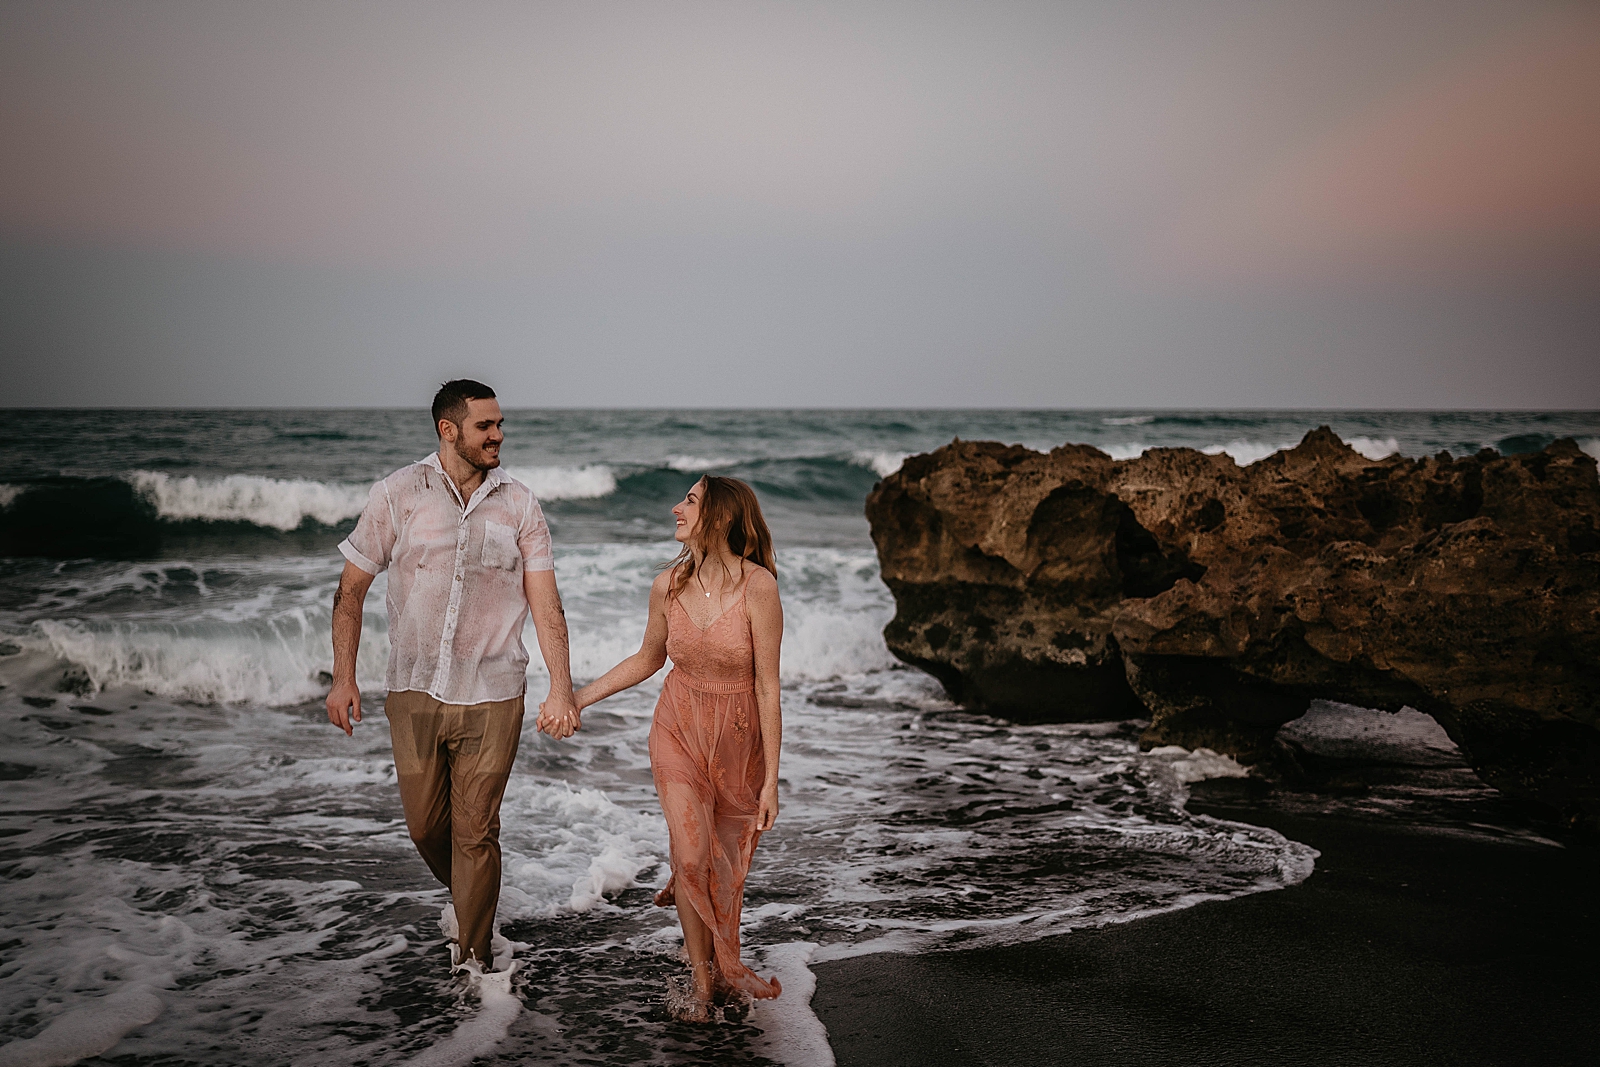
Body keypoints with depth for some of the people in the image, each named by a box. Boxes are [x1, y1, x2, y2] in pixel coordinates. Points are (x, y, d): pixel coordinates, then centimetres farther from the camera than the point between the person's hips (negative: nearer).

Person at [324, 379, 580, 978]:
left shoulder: (517, 503, 1)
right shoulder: (399, 494, -3)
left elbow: (545, 604, -1)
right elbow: (352, 588, 2)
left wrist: (561, 690, -9)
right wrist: (343, 678, -4)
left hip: (491, 697, -1)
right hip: (414, 692, 1)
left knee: (476, 831, 2)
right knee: (425, 823, 12)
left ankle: (472, 956, 18)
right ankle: (462, 894, 44)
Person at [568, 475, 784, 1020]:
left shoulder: (757, 586, -22)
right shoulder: (668, 586, -8)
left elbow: (767, 687, -17)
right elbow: (646, 660, 10)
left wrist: (771, 778, -15)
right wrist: (576, 698, 8)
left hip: (740, 735, -2)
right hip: (680, 729, 2)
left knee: (727, 861, 11)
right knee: (690, 855, -8)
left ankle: (720, 962, 39)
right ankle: (704, 978, 12)